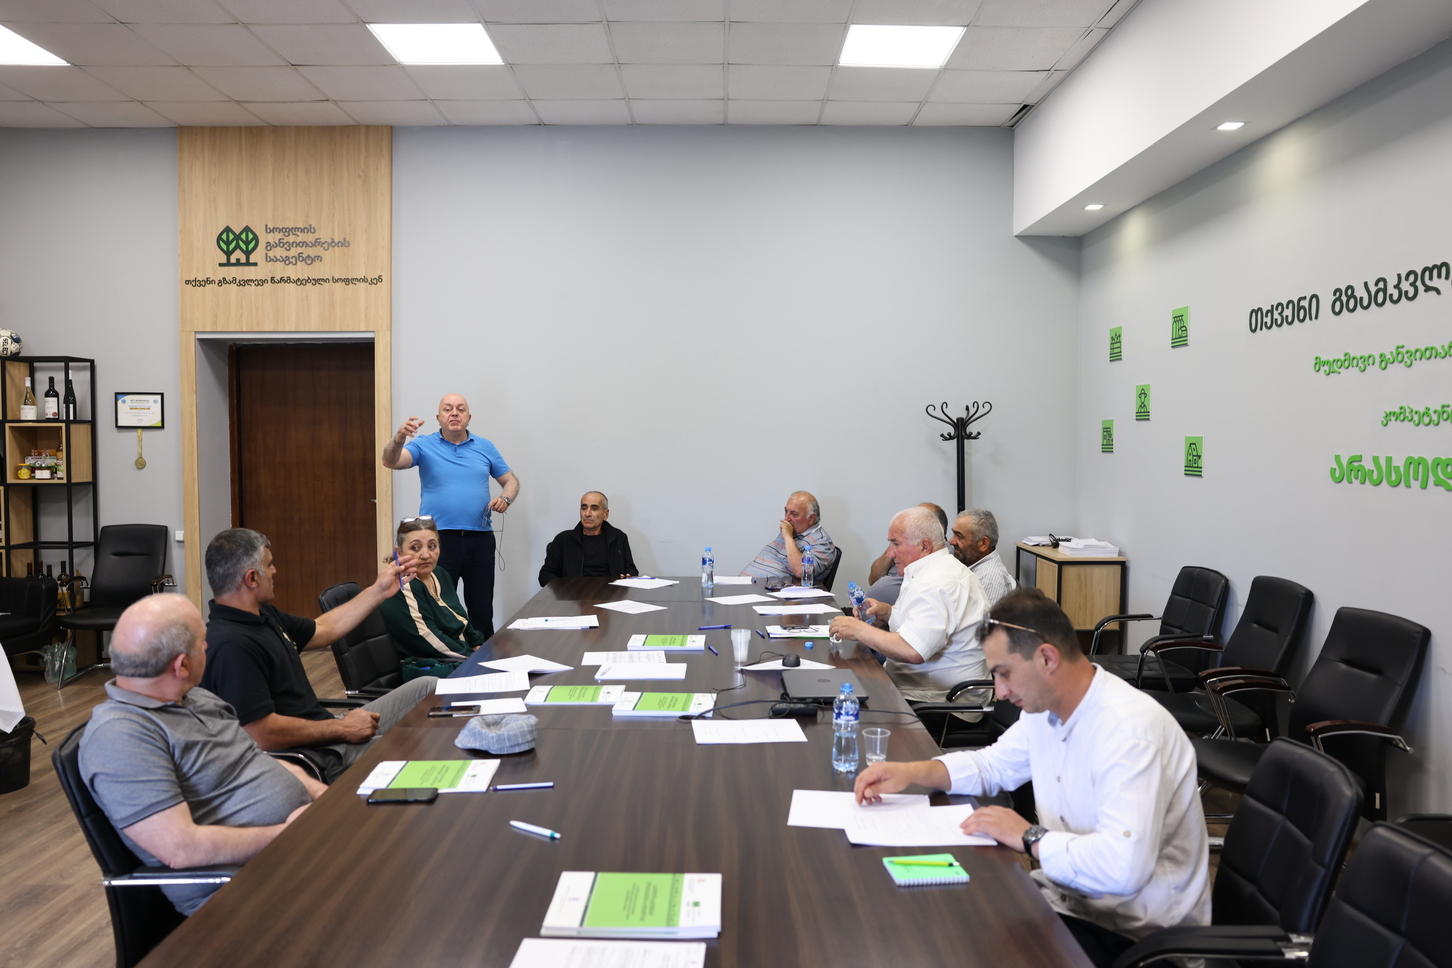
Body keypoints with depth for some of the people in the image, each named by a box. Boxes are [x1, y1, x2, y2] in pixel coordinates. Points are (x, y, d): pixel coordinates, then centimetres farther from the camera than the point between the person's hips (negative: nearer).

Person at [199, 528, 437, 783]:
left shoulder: (263, 615, 9)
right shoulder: (231, 646, -25)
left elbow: (322, 630, 24)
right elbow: (261, 733, -29)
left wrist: (379, 590, 22)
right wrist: (340, 728, -17)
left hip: (324, 731, 11)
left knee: (428, 686, 13)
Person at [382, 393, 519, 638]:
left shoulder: (485, 448, 10)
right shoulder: (424, 446, 2)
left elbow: (511, 481, 16)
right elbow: (391, 461, -14)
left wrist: (505, 498, -6)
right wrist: (399, 438, -35)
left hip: (480, 539, 2)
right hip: (439, 539, -2)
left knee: (482, 609, 8)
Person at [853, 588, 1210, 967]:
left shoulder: (1131, 730, -28)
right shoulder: (1045, 706, 2)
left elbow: (1124, 866, -38)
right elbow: (993, 765, 17)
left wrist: (1030, 838, -24)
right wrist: (912, 772, 1)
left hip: (1134, 931, -8)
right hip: (1070, 894, 8)